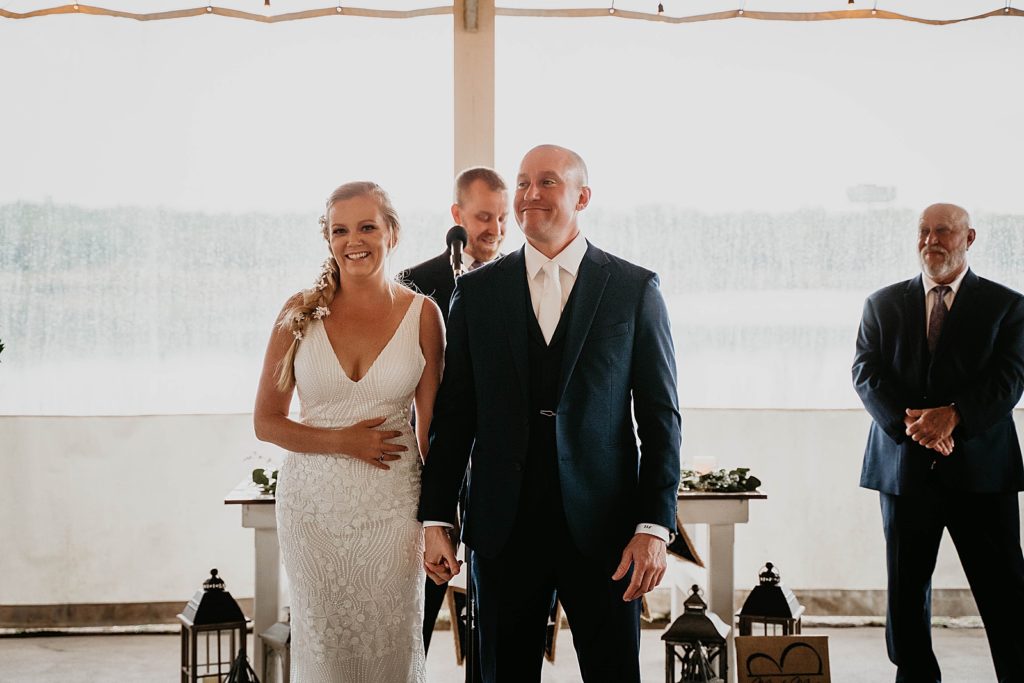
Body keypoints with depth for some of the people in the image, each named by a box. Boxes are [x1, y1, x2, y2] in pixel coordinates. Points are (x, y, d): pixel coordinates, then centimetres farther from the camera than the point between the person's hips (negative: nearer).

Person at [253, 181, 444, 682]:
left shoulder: (422, 314, -1)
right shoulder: (301, 312, -1)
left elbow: (432, 425, 3)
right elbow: (266, 421, 1)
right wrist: (341, 441, -13)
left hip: (391, 505, 0)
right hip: (313, 503, 1)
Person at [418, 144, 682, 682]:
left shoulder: (635, 290, 1)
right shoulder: (476, 291, 6)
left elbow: (660, 417, -1)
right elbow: (453, 414, 7)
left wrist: (655, 526, -8)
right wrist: (434, 520, 2)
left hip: (603, 525, -1)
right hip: (504, 526, 2)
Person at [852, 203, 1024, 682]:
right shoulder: (882, 304, 11)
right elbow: (866, 373, 0)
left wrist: (953, 415, -21)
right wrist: (910, 423, -16)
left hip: (981, 467, -2)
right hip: (904, 467, 2)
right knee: (906, 591, 7)